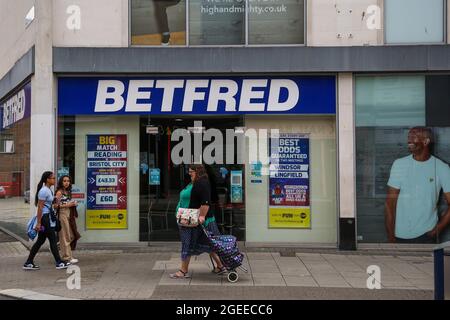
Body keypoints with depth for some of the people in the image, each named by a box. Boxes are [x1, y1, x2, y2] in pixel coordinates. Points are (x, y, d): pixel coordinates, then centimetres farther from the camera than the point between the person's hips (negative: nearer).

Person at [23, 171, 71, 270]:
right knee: (53, 240, -1)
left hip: (47, 217, 10)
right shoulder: (44, 191, -16)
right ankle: (59, 263, 8)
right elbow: (40, 207, -18)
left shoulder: (48, 190, 13)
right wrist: (38, 223, -19)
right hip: (45, 218, -10)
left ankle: (29, 263, 16)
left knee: (40, 241, 12)